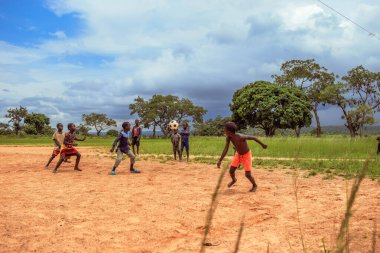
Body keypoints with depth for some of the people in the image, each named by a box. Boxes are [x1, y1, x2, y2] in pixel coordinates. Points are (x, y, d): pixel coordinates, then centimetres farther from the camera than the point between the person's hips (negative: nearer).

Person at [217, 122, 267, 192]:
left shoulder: (241, 137, -37)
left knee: (247, 174, -7)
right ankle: (234, 180, 39)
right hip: (238, 154, 5)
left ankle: (254, 185, 23)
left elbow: (253, 137, -25)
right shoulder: (228, 138, -20)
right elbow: (226, 149, -17)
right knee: (231, 170, 4)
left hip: (246, 155, -5)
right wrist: (220, 160, -23)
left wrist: (262, 144, -13)